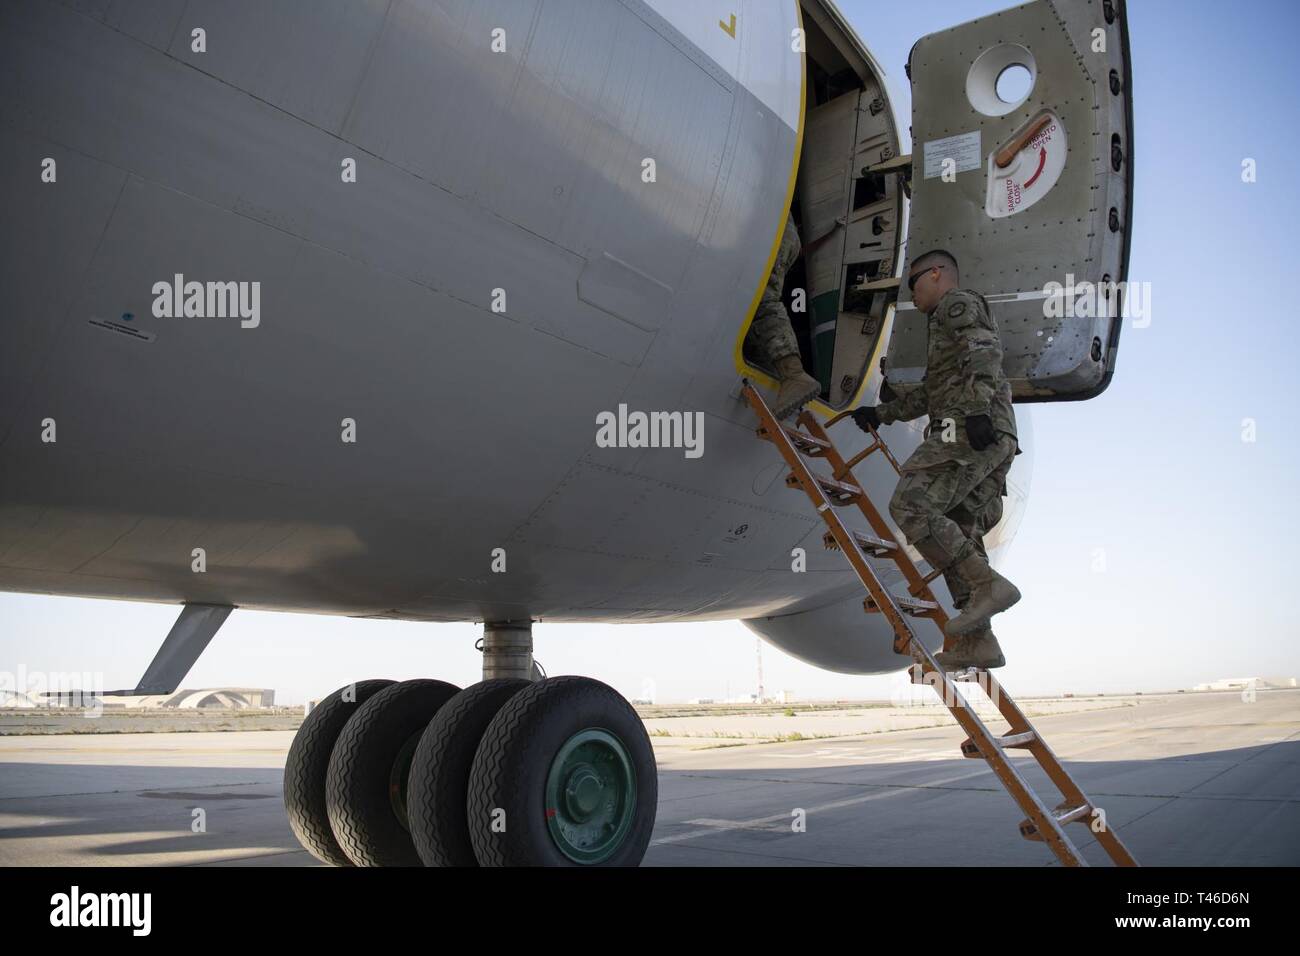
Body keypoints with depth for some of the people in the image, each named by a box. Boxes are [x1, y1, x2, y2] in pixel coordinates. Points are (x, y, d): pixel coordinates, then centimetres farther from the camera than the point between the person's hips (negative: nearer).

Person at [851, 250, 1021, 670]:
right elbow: (929, 393, 38)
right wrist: (881, 413, 36)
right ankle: (977, 642, 0)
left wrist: (976, 409, -26)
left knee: (910, 506, -18)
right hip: (995, 440, 10)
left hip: (969, 431, -10)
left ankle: (988, 585, -23)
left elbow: (985, 350, -14)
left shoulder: (959, 302, 5)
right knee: (958, 532, 4)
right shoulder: (948, 324, 35)